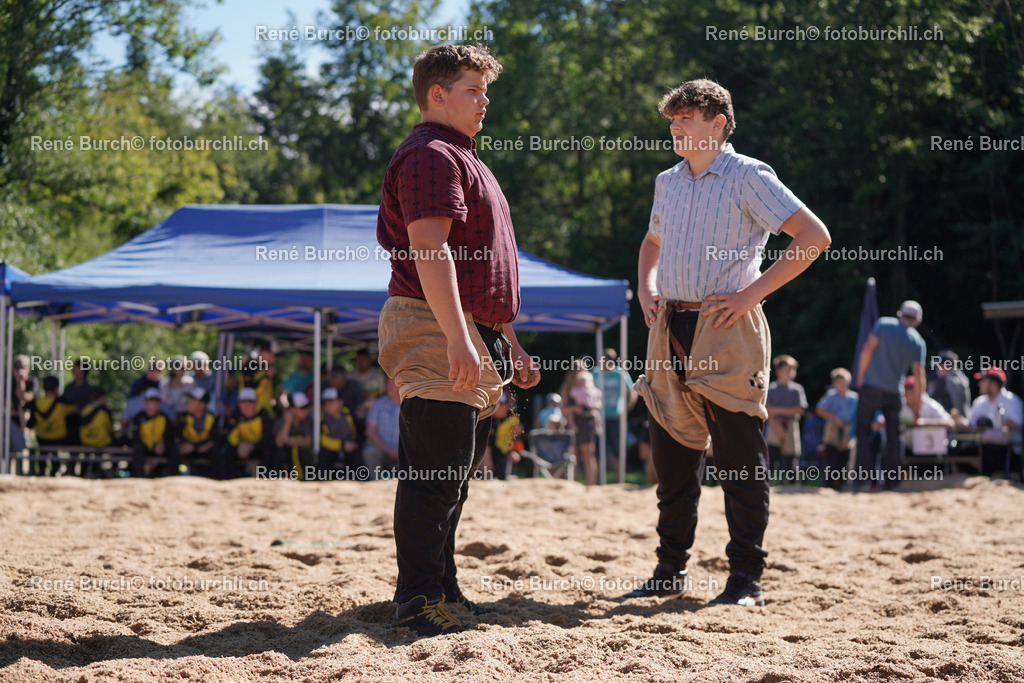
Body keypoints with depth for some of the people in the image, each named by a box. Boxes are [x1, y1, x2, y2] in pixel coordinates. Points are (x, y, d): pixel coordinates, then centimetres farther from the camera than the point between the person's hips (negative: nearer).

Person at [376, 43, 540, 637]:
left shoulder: (462, 159, 25)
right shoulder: (431, 155, -9)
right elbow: (429, 250, -20)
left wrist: (510, 344, 27)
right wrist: (458, 339, -28)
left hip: (475, 343, 10)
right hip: (436, 334, -10)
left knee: (456, 473, 13)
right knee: (435, 472, -11)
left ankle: (443, 588, 20)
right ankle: (417, 600, -10)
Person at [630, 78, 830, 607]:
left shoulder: (748, 177, -5)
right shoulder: (667, 183, 16)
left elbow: (815, 236, -11)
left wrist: (752, 292, -14)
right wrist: (647, 287, 15)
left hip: (727, 330, -7)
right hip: (670, 330, 7)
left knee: (741, 462, -4)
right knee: (672, 456, 9)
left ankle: (746, 578, 0)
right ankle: (670, 571, 17)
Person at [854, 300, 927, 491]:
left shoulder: (884, 324, 0)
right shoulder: (918, 342, 4)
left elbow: (868, 350, -8)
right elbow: (918, 374, 1)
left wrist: (860, 376, 1)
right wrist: (917, 403, 8)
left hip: (870, 386, -2)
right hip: (894, 391, 2)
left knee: (863, 431, 3)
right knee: (893, 435, 11)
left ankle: (863, 475, -7)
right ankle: (891, 480, 9)